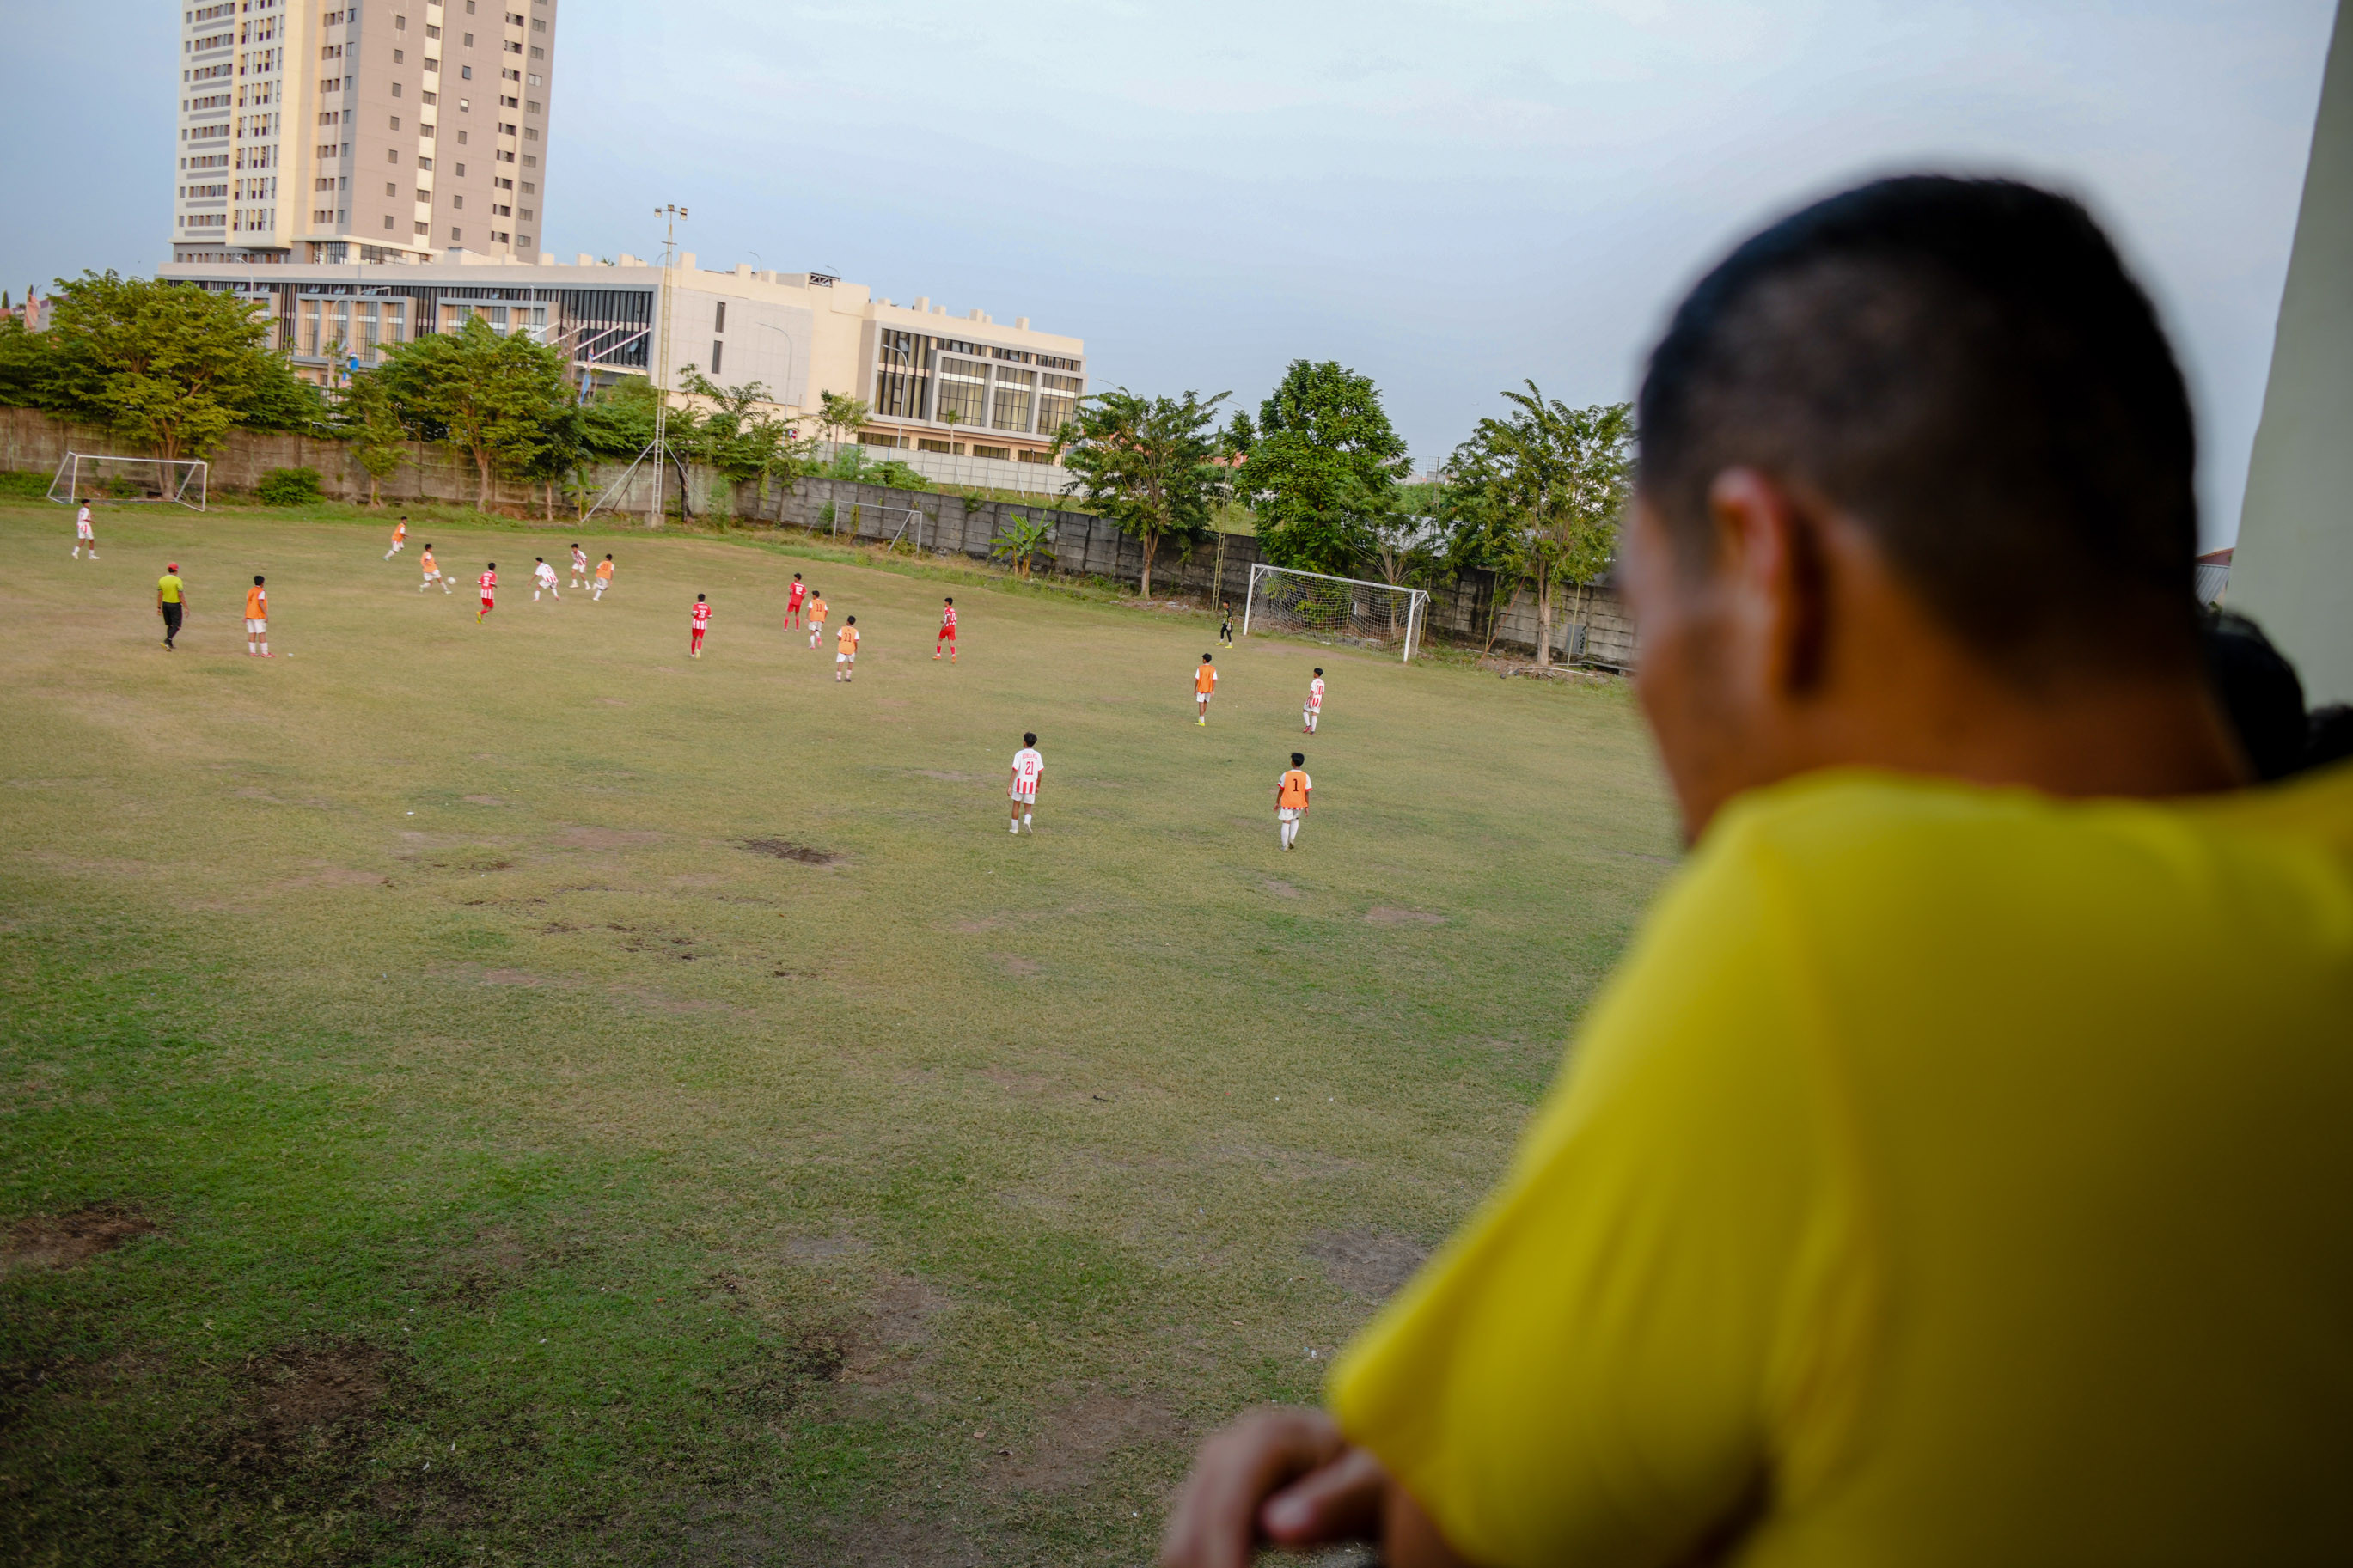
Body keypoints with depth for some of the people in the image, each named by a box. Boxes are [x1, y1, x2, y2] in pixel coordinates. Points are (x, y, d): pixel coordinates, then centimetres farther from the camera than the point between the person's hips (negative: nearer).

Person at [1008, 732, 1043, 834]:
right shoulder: (1037, 755, 2)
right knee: (1028, 807, 11)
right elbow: (1040, 773, 4)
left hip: (1020, 782, -2)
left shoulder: (1019, 754, -8)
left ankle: (1015, 828, 19)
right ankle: (1027, 820, -20)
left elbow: (1014, 771, -11)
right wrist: (1037, 786, 17)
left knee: (1016, 805, 15)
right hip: (1032, 784, 2)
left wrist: (1009, 786, -9)